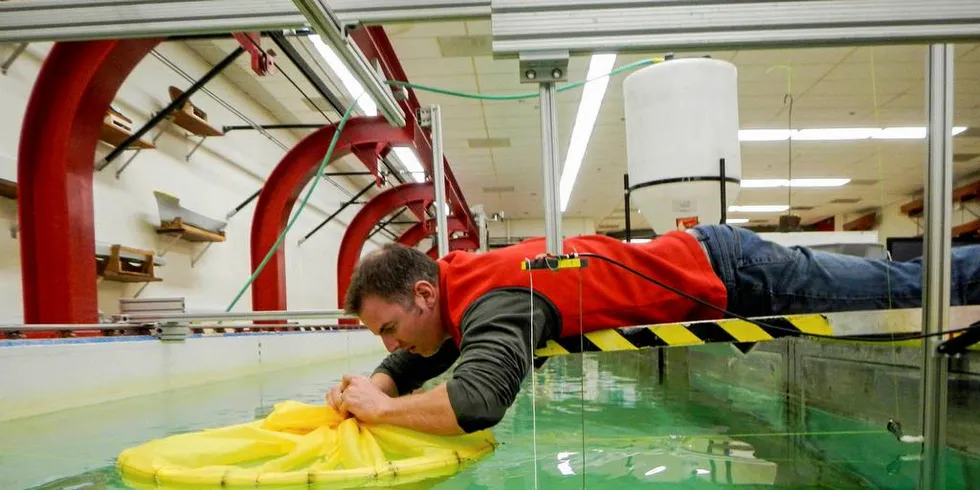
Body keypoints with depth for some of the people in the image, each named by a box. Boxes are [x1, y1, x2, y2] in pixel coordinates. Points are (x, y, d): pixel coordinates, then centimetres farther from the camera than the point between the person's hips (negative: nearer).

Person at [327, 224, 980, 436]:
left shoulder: (491, 297, -30)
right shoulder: (453, 278, -2)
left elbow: (478, 402, -46)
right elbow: (412, 365, 11)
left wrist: (382, 408, -29)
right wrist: (370, 386, -8)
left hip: (721, 273, -7)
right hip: (697, 256, 7)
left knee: (908, 288, 13)